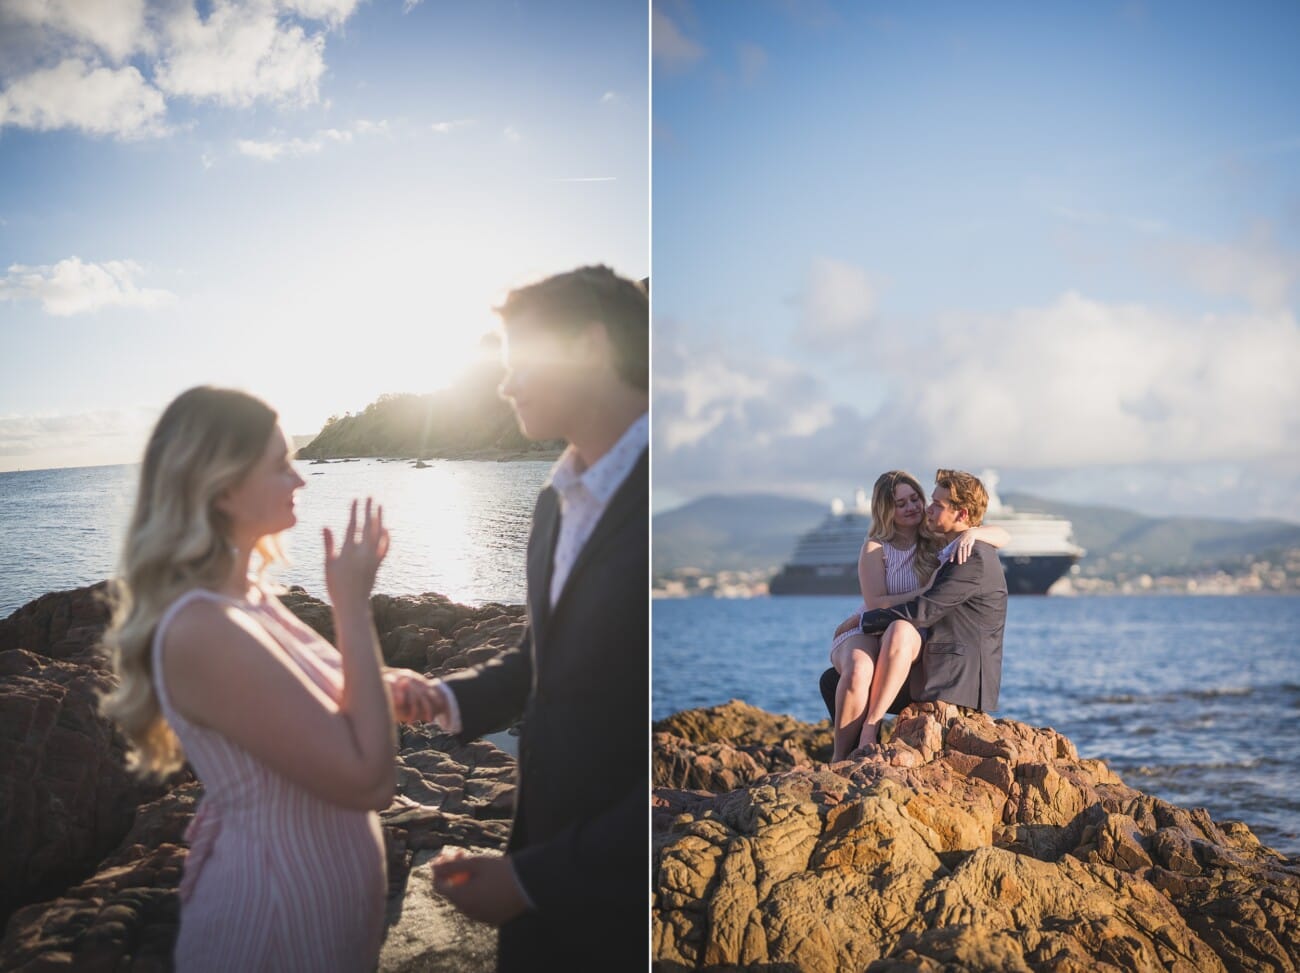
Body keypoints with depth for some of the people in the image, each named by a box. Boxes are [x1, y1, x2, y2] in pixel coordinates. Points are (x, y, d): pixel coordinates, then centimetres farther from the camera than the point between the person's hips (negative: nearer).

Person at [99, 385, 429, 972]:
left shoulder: (244, 592, 1)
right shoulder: (204, 630, -28)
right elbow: (369, 779, -27)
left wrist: (383, 693, -4)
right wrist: (353, 604, -22)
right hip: (279, 925, -9)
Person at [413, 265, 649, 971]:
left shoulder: (641, 501, -22)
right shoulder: (556, 500, 8)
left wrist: (530, 879, -19)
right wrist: (450, 698, 0)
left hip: (621, 904, -7)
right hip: (542, 863, 7)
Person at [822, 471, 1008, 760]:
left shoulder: (937, 541, 5)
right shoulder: (875, 548, -2)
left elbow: (1003, 536, -1)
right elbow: (875, 604, -12)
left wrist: (972, 532, -23)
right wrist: (925, 592, -23)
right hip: (865, 634, -1)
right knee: (858, 673, -38)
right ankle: (839, 760, -28)